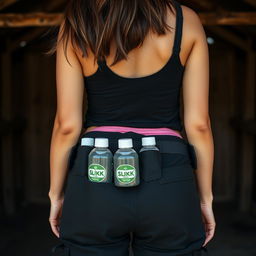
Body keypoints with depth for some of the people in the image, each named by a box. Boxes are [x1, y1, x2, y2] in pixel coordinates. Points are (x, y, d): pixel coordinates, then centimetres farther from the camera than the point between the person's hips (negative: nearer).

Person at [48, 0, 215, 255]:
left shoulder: (76, 23, -1)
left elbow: (67, 124, -3)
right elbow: (198, 123, -1)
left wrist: (56, 194, 9)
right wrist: (205, 196, 9)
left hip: (96, 183, 0)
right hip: (167, 186, 1)